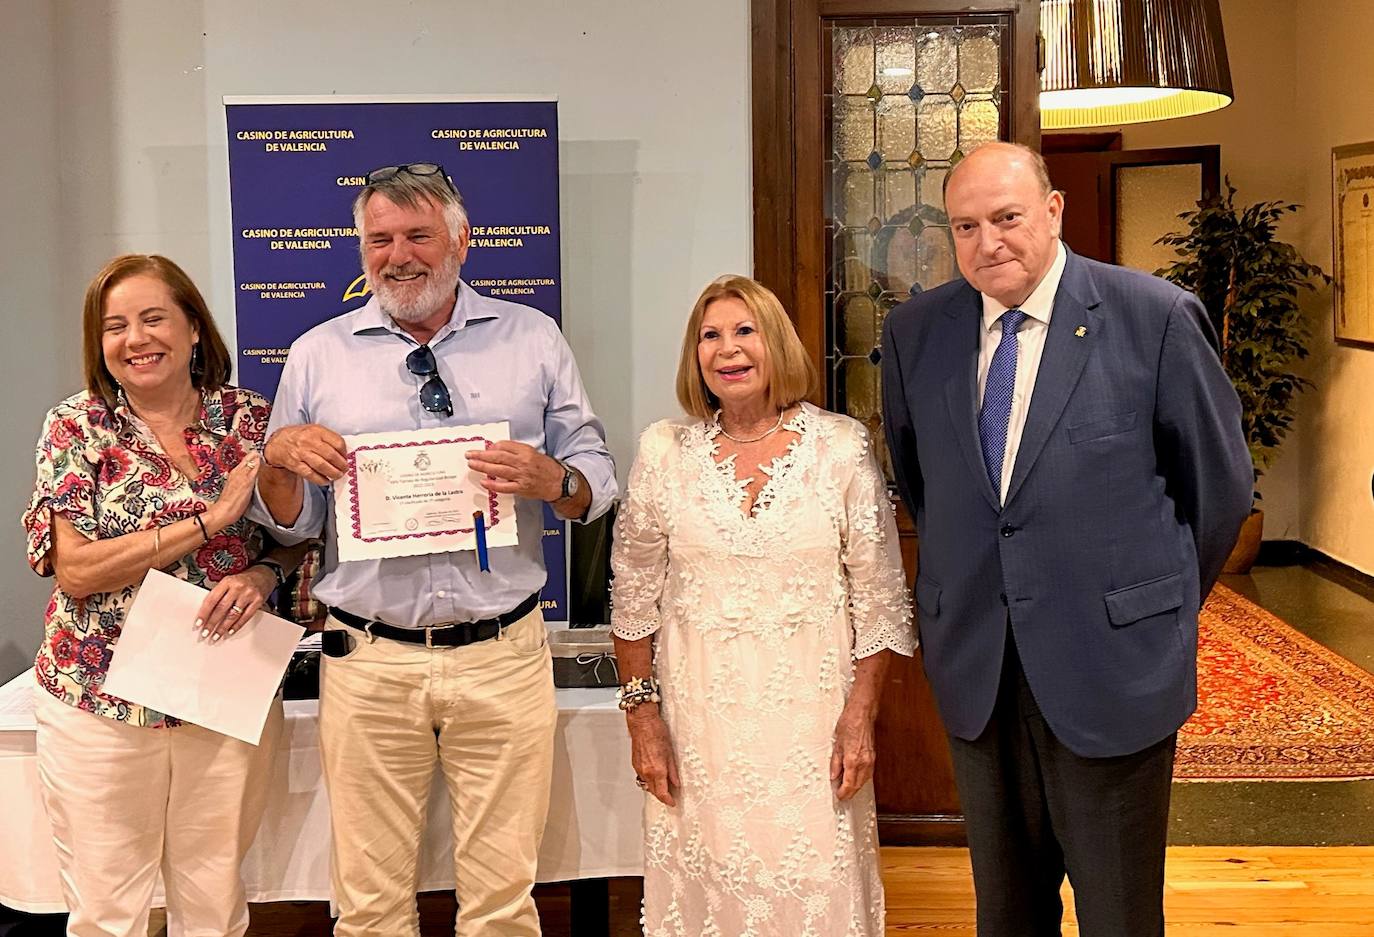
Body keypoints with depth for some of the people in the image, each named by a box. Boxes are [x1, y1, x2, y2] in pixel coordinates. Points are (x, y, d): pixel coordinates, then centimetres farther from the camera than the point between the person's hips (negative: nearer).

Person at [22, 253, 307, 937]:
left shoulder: (252, 419, 1)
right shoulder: (76, 426, -4)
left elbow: (292, 539, 8)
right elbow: (74, 569, -13)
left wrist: (262, 575, -15)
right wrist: (210, 520, -18)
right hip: (98, 702, -1)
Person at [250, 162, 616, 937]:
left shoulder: (533, 340, 7)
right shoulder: (317, 356, 7)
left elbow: (597, 480, 7)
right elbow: (290, 521, 10)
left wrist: (553, 480, -15)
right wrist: (278, 458, -10)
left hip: (504, 657, 0)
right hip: (369, 662, 1)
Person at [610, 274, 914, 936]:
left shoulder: (843, 447, -2)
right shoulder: (664, 451, 1)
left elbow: (879, 596, 0)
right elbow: (634, 598, 6)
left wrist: (861, 716, -5)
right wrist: (642, 716, 2)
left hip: (811, 704, -1)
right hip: (697, 711, 1)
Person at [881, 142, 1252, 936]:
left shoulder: (1157, 317, -10)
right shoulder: (916, 331, 1)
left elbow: (1219, 483, 0)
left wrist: (1166, 604, 7)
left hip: (1112, 663, -3)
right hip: (975, 668, 3)